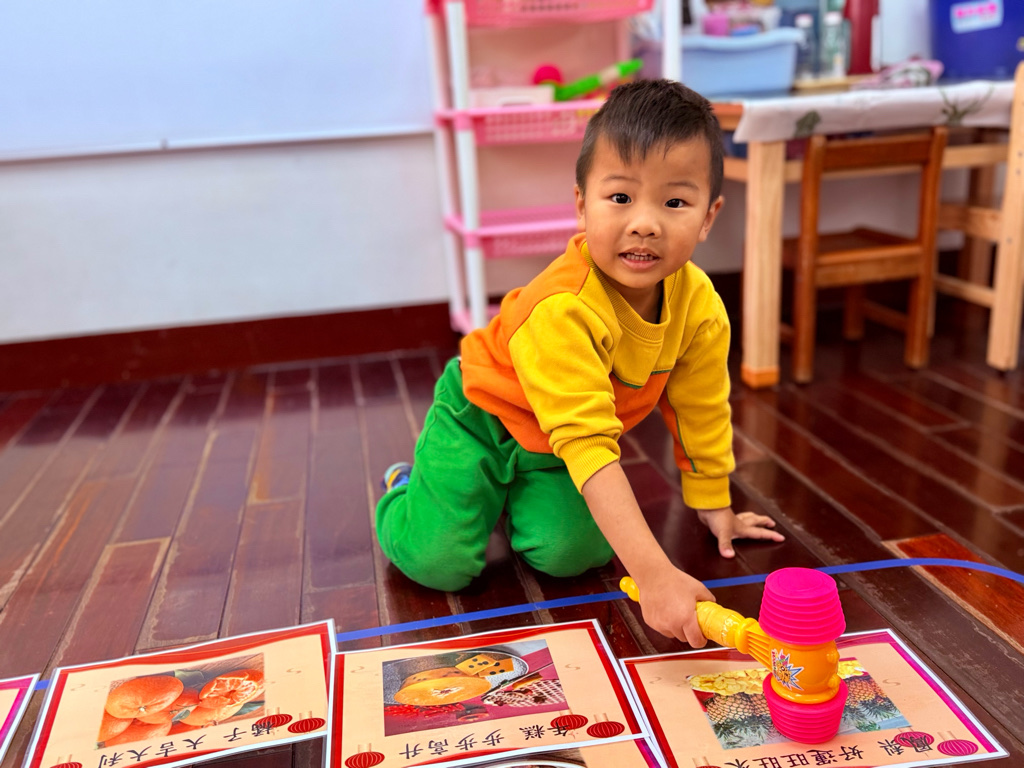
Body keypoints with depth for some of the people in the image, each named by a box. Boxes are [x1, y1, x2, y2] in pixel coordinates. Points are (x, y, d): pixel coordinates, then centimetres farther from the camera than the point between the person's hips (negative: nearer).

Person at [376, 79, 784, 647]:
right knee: (442, 563, -11)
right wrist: (654, 573, -50)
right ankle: (406, 488, 23)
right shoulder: (561, 311, -41)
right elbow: (588, 446, -45)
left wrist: (715, 508, 7)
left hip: (554, 447, 5)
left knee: (570, 554, -11)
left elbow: (701, 410, -2)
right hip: (481, 416, -5)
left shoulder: (700, 307, -19)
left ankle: (518, 497, 22)